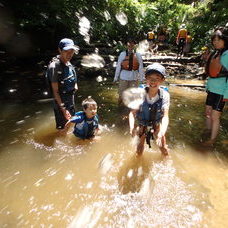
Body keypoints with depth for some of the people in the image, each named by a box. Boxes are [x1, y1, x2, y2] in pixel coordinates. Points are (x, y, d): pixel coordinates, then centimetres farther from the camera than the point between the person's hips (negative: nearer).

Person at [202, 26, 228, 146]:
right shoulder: (215, 53, 8)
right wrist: (208, 85, 13)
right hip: (211, 89, 7)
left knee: (215, 116, 2)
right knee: (208, 112, 16)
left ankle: (212, 139, 17)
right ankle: (207, 132, 36)